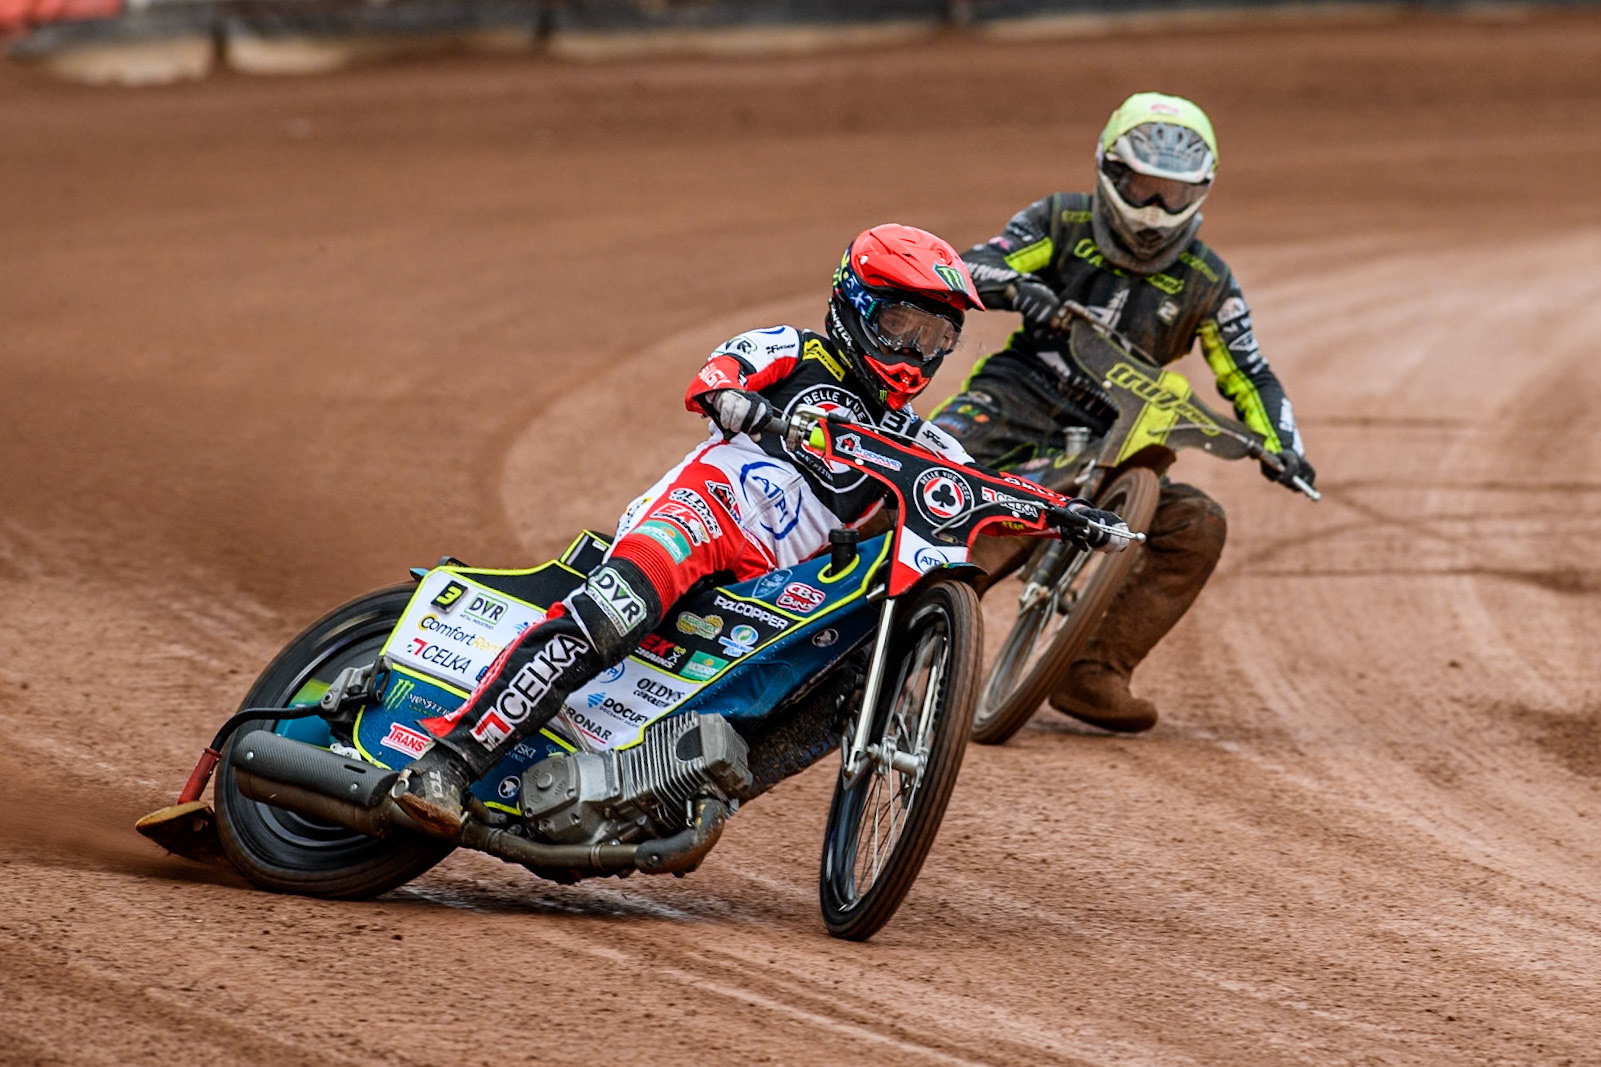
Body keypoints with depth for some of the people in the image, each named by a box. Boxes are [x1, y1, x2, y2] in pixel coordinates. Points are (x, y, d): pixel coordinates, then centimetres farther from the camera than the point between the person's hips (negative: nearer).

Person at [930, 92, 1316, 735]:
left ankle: (1095, 673, -18)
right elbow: (967, 269, -5)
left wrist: (1281, 445, -9)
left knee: (1198, 527, -18)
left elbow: (1249, 376, 10)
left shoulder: (1205, 282, 7)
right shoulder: (1062, 223, 3)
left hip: (1108, 437, 3)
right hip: (1019, 393, -3)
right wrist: (1016, 285, -28)